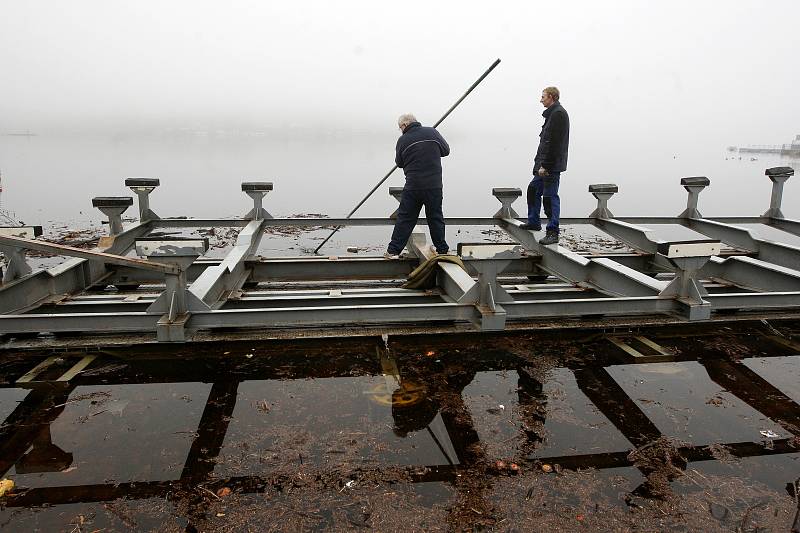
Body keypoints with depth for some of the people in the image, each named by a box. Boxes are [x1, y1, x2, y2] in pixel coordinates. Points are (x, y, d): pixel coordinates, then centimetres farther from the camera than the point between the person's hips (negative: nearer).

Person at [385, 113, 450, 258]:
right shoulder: (432, 132, 1)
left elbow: (399, 163, 9)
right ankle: (442, 249, 20)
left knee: (405, 219, 5)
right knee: (436, 217, 13)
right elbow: (446, 150, 11)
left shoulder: (403, 140, -3)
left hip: (413, 185, -1)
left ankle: (393, 251, 7)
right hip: (434, 185, 1)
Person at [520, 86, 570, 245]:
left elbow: (553, 143, -21)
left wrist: (545, 165, -23)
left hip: (552, 166, -11)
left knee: (550, 197, -7)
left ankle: (552, 232, -2)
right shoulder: (552, 113, 18)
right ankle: (533, 222, 35)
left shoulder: (558, 114, -14)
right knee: (533, 189, 20)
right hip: (544, 164, 11)